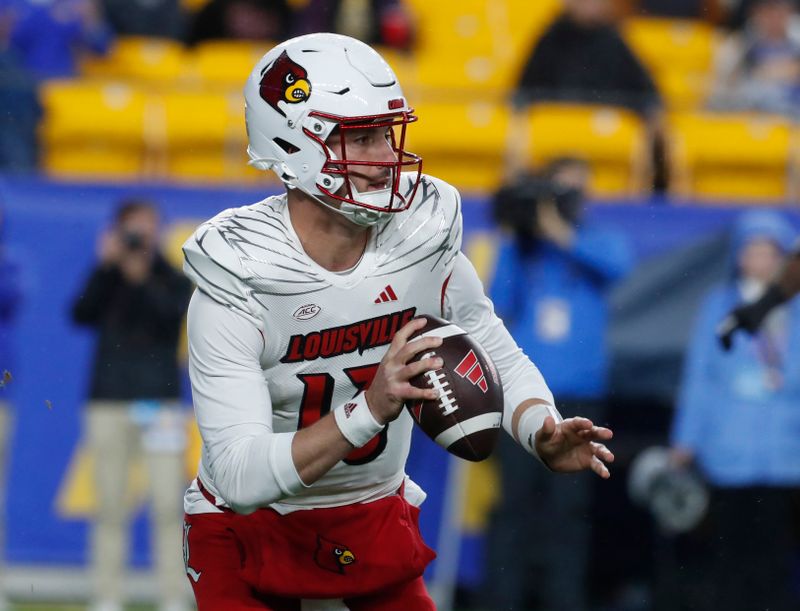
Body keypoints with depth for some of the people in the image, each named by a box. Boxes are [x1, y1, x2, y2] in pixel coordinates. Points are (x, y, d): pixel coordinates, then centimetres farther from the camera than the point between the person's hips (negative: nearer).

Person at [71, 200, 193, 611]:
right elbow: (81, 314, -5)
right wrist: (106, 268, -10)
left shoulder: (172, 281, 9)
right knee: (111, 509, 3)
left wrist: (141, 280, -19)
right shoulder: (107, 279, 11)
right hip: (109, 404, 1)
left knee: (168, 506, -8)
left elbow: (172, 315, -10)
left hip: (160, 403, -1)